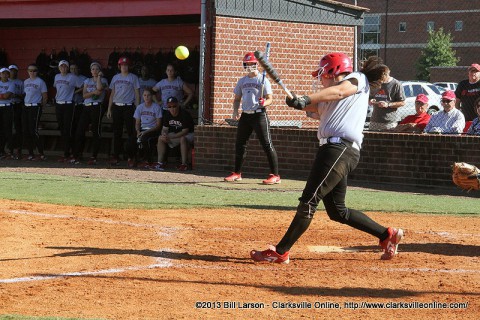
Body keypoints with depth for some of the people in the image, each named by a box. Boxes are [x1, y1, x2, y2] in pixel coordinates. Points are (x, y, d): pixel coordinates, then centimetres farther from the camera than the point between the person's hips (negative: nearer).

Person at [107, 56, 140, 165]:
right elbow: (112, 94, 17)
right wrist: (109, 108, 11)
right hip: (116, 107, 4)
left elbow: (137, 94, 1)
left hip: (129, 107, -4)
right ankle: (116, 156, 7)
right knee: (117, 133, 4)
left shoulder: (133, 78, 3)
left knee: (131, 132, -8)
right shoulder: (115, 77, 15)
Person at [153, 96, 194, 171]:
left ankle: (184, 164, -35)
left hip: (188, 134, -7)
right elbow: (165, 128, 2)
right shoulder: (167, 115, -2)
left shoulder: (184, 114, -23)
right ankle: (160, 163, -13)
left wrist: (170, 137, -33)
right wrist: (164, 135, -24)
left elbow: (185, 131, -26)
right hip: (175, 135, 7)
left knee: (183, 139, -39)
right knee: (160, 138, -11)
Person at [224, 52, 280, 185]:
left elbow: (270, 99, -6)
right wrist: (235, 111, 2)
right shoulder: (242, 81, 14)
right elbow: (237, 99, 19)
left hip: (259, 115, -6)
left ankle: (275, 175, -8)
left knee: (267, 145, -9)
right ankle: (237, 173, 23)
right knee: (240, 144, 10)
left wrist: (264, 103, -29)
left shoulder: (263, 80, -3)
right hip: (245, 115, 6)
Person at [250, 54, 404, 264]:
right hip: (332, 149, 10)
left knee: (309, 200, -13)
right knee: (337, 211, 12)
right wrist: (302, 103, -13)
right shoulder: (329, 101, 28)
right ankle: (387, 235, 20)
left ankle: (280, 252, -15)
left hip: (341, 149, -10)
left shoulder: (357, 79, 5)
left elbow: (338, 91, -15)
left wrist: (306, 100, -28)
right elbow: (316, 108, 9)